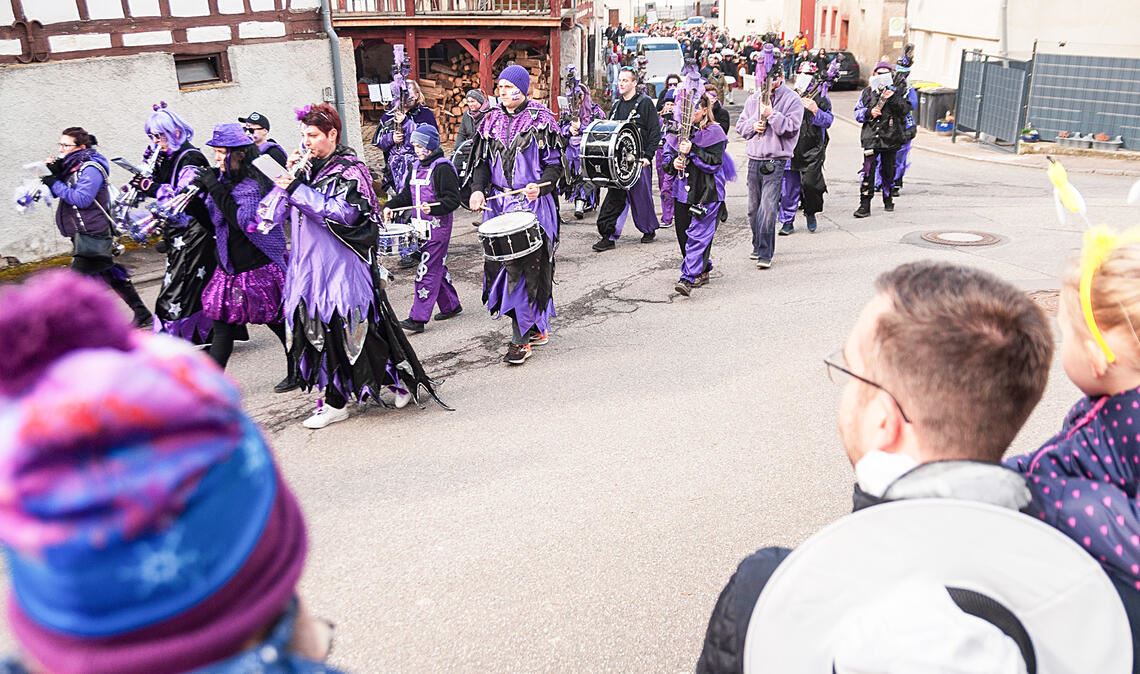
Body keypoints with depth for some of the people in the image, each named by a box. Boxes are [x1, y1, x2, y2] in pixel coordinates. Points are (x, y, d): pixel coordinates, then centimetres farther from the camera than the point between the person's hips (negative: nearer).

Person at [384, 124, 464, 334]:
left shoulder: (442, 168, -12)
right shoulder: (417, 166, 14)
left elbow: (452, 200, -17)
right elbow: (408, 194, 21)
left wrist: (433, 208, -32)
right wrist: (391, 206, 6)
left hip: (437, 228, -9)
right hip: (422, 227, 9)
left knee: (427, 271, -8)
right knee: (437, 268, 16)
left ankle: (418, 318, -7)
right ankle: (451, 305, 29)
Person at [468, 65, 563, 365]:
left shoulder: (541, 120, -2)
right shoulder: (491, 121, 12)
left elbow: (555, 164, -3)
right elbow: (482, 161, 14)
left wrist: (540, 186, -22)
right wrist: (478, 189, -4)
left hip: (533, 204, -5)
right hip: (498, 203, 5)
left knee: (526, 268, -8)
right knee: (503, 265, 5)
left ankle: (522, 338, -1)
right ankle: (537, 328, 19)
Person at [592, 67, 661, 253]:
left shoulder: (645, 103, -4)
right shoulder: (617, 105, 15)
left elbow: (655, 132, -8)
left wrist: (648, 156, -15)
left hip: (639, 160, -5)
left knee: (641, 197, 5)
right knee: (614, 196, -2)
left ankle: (650, 230, 25)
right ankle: (608, 236, -1)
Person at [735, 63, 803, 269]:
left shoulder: (792, 100, -1)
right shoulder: (753, 99, 13)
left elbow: (791, 127, -11)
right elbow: (740, 125, 16)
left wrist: (771, 114, -16)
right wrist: (752, 126, -3)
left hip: (776, 160, -5)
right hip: (754, 159, 5)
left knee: (768, 207, -15)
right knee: (753, 208, 11)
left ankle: (765, 254, -11)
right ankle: (758, 246, 28)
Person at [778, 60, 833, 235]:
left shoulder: (821, 98, 3)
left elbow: (828, 121, -4)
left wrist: (815, 110, -17)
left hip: (812, 150, -3)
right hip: (791, 149, 3)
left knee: (809, 182, -14)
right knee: (789, 186, 4)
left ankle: (810, 212, 13)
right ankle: (787, 221, 14)